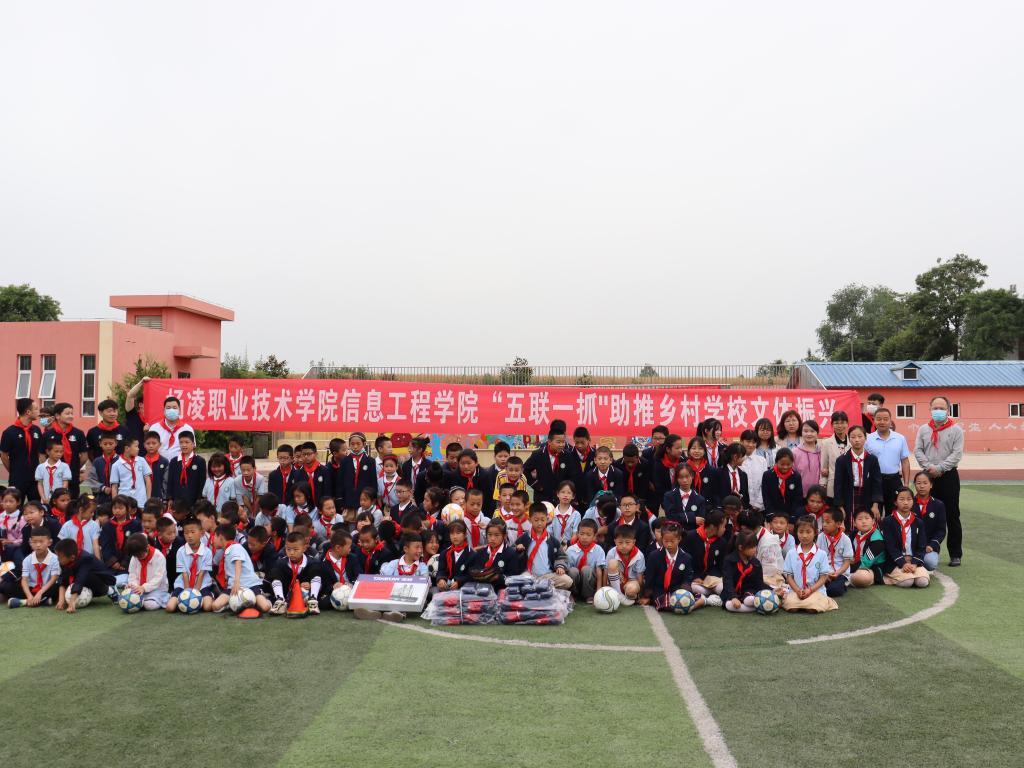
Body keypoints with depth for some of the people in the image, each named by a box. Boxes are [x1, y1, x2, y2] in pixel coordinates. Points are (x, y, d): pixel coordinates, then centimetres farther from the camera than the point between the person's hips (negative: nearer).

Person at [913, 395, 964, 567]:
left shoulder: (956, 430, 0)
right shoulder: (923, 429, 10)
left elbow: (957, 453, -9)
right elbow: (917, 451, 3)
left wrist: (939, 468, -16)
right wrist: (929, 467, -12)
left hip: (949, 476, -3)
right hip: (928, 476, 3)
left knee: (952, 516, 0)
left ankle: (955, 554, 7)